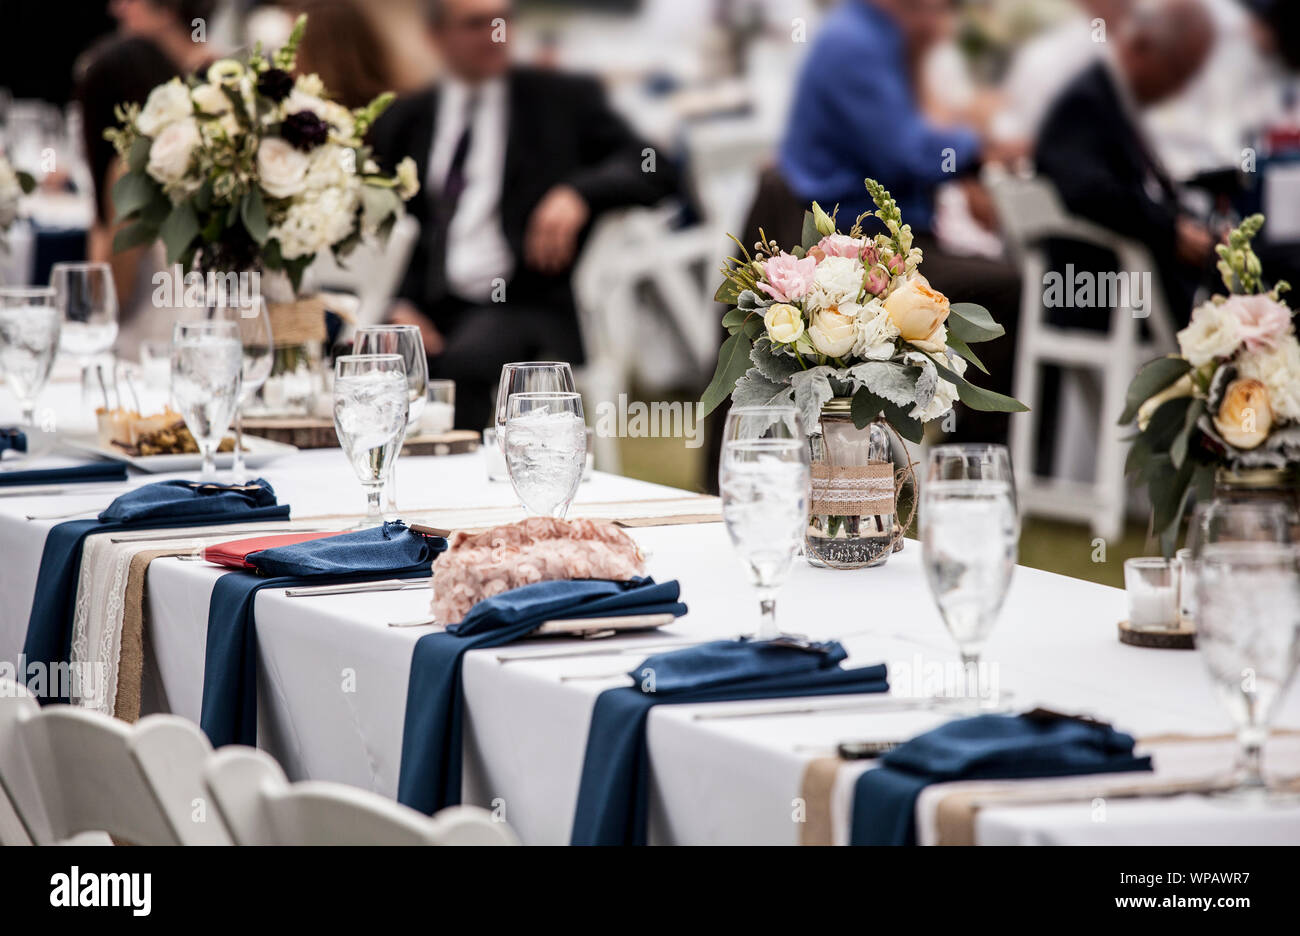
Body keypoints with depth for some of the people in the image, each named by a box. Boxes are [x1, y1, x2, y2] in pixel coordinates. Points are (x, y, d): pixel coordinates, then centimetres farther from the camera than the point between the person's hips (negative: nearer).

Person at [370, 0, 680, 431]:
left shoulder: (563, 99, 12)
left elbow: (652, 171, 3)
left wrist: (577, 193, -16)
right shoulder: (402, 121, 18)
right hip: (429, 310, 2)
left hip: (528, 308, -2)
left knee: (462, 362, -36)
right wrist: (398, 307, -5)